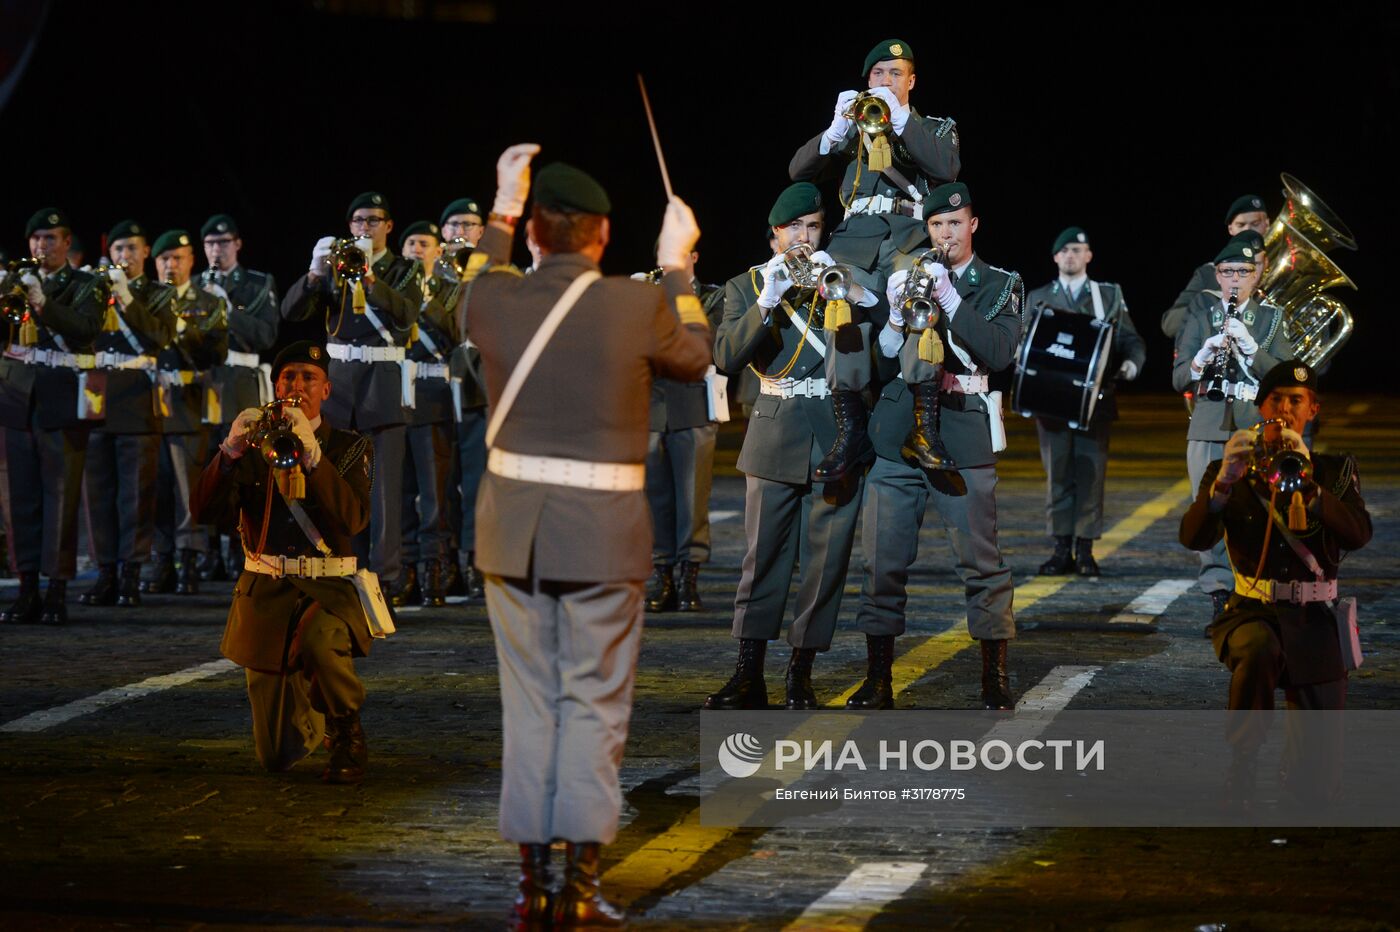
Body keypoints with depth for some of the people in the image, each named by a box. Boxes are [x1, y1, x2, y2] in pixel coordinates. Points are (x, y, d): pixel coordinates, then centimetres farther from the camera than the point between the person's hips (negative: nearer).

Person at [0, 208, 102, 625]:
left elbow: (86, 329, -14)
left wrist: (42, 303, -28)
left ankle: (57, 591, -3)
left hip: (61, 402, -3)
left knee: (61, 495, -5)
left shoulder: (85, 287, 4)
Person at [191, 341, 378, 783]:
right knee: (277, 756, 0)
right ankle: (311, 715, 39)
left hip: (328, 590, -2)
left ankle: (348, 737, -14)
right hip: (266, 592, 2)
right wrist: (231, 449, -21)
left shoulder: (350, 448, 3)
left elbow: (352, 519, -15)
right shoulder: (254, 447, 8)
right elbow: (207, 510, -6)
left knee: (319, 640, -42)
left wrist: (312, 452, -24)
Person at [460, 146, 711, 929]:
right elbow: (694, 359, 10)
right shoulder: (638, 307, -11)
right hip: (603, 533, -3)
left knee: (528, 703, 10)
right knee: (594, 704, 2)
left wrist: (500, 215, 29)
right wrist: (677, 268, 20)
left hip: (514, 532, 3)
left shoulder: (497, 300, -4)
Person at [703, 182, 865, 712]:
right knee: (763, 557, -1)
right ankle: (748, 675, 3)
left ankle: (802, 673, 7)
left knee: (827, 560, -1)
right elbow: (727, 356, -8)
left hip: (835, 441, 0)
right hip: (776, 439, 0)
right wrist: (767, 304, -19)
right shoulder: (747, 286, 7)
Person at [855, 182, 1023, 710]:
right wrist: (897, 315, -7)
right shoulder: (904, 278, 14)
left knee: (981, 560, -4)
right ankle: (878, 679, 7)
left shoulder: (998, 286, 8)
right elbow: (882, 366, 10)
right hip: (898, 438, 3)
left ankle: (996, 677, 4)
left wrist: (950, 300, -15)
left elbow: (999, 353, -10)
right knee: (883, 561, 0)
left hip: (963, 440, -2)